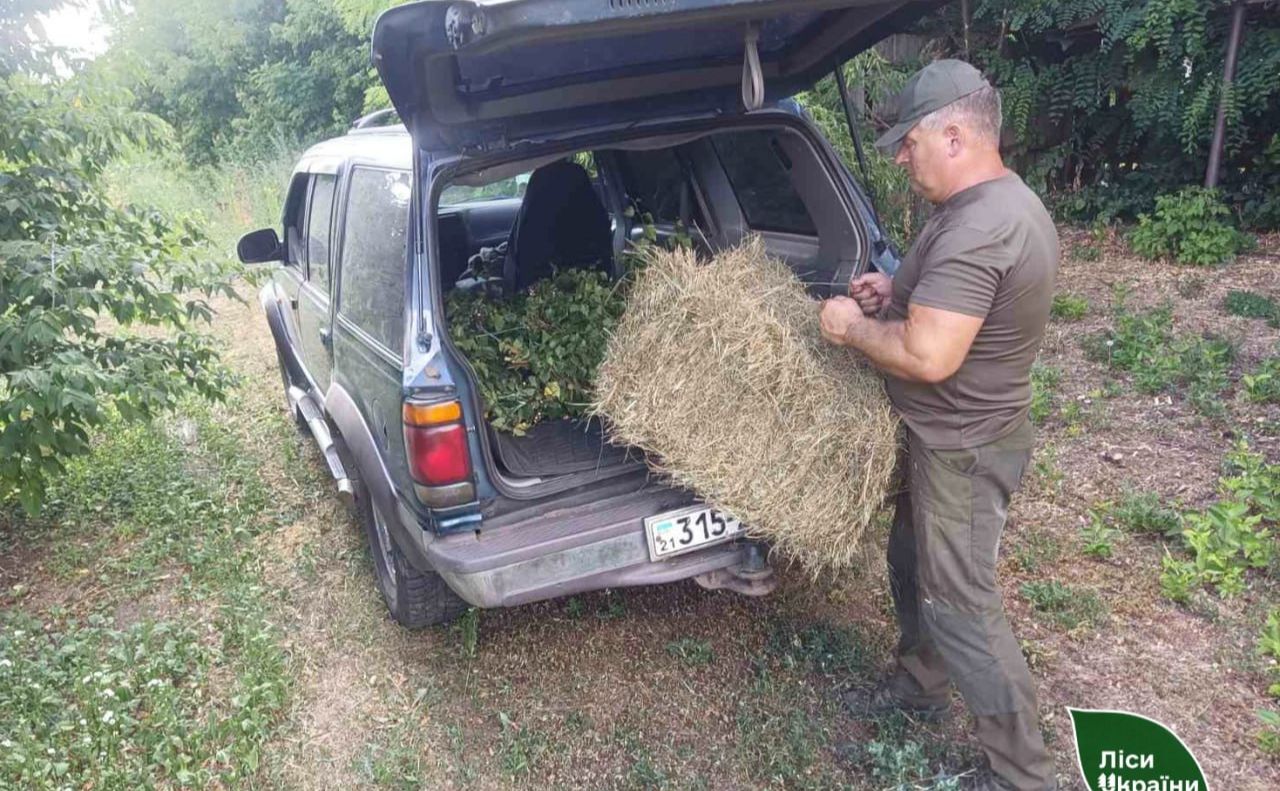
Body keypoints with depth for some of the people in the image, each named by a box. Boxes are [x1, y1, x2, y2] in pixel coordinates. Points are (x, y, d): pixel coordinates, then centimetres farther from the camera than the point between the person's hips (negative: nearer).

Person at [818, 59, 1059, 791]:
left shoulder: (977, 228, -29)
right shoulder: (1009, 201, 6)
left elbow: (928, 356, -33)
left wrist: (853, 326, -16)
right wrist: (901, 292, 5)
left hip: (961, 447, -10)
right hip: (957, 432, 10)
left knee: (960, 605, 2)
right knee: (912, 564, 24)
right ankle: (921, 686, 45)